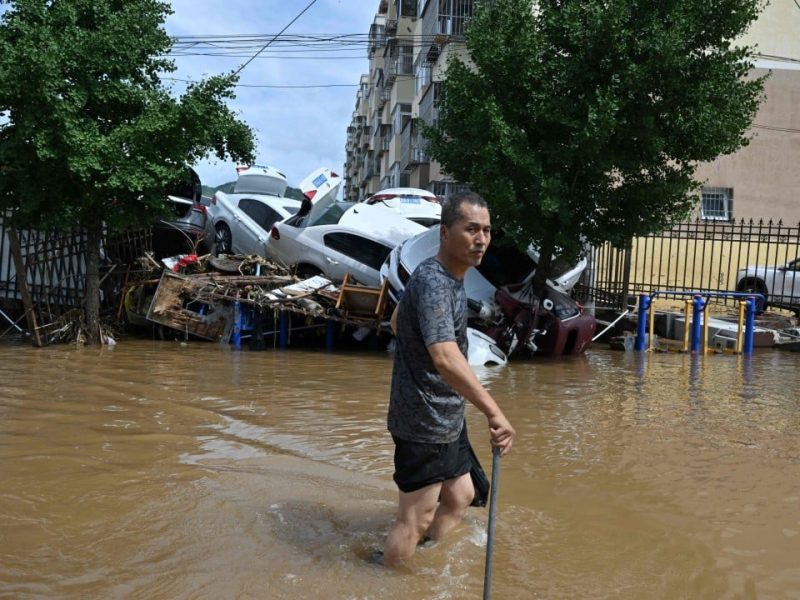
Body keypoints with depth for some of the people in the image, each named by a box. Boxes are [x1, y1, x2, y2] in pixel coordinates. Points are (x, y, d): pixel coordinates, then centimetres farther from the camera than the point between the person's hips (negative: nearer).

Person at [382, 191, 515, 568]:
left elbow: (397, 321, 23)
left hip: (447, 419, 10)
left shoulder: (448, 276, 7)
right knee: (416, 521, 0)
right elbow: (445, 357, -41)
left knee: (460, 497, 21)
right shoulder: (434, 282, -25)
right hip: (424, 424, -10)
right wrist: (493, 411, -49)